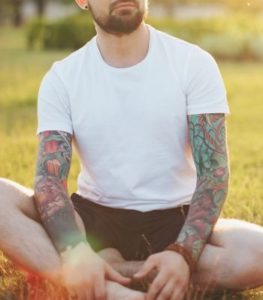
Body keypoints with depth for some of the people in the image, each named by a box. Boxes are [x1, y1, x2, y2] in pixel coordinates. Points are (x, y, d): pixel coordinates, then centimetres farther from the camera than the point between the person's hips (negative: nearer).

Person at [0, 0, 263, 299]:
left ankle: (108, 266, -24)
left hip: (175, 222, 0)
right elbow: (49, 178, -12)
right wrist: (75, 251, -34)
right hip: (94, 218, 1)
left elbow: (213, 170, -11)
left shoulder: (194, 63, -5)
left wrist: (183, 253, -29)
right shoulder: (61, 78, -3)